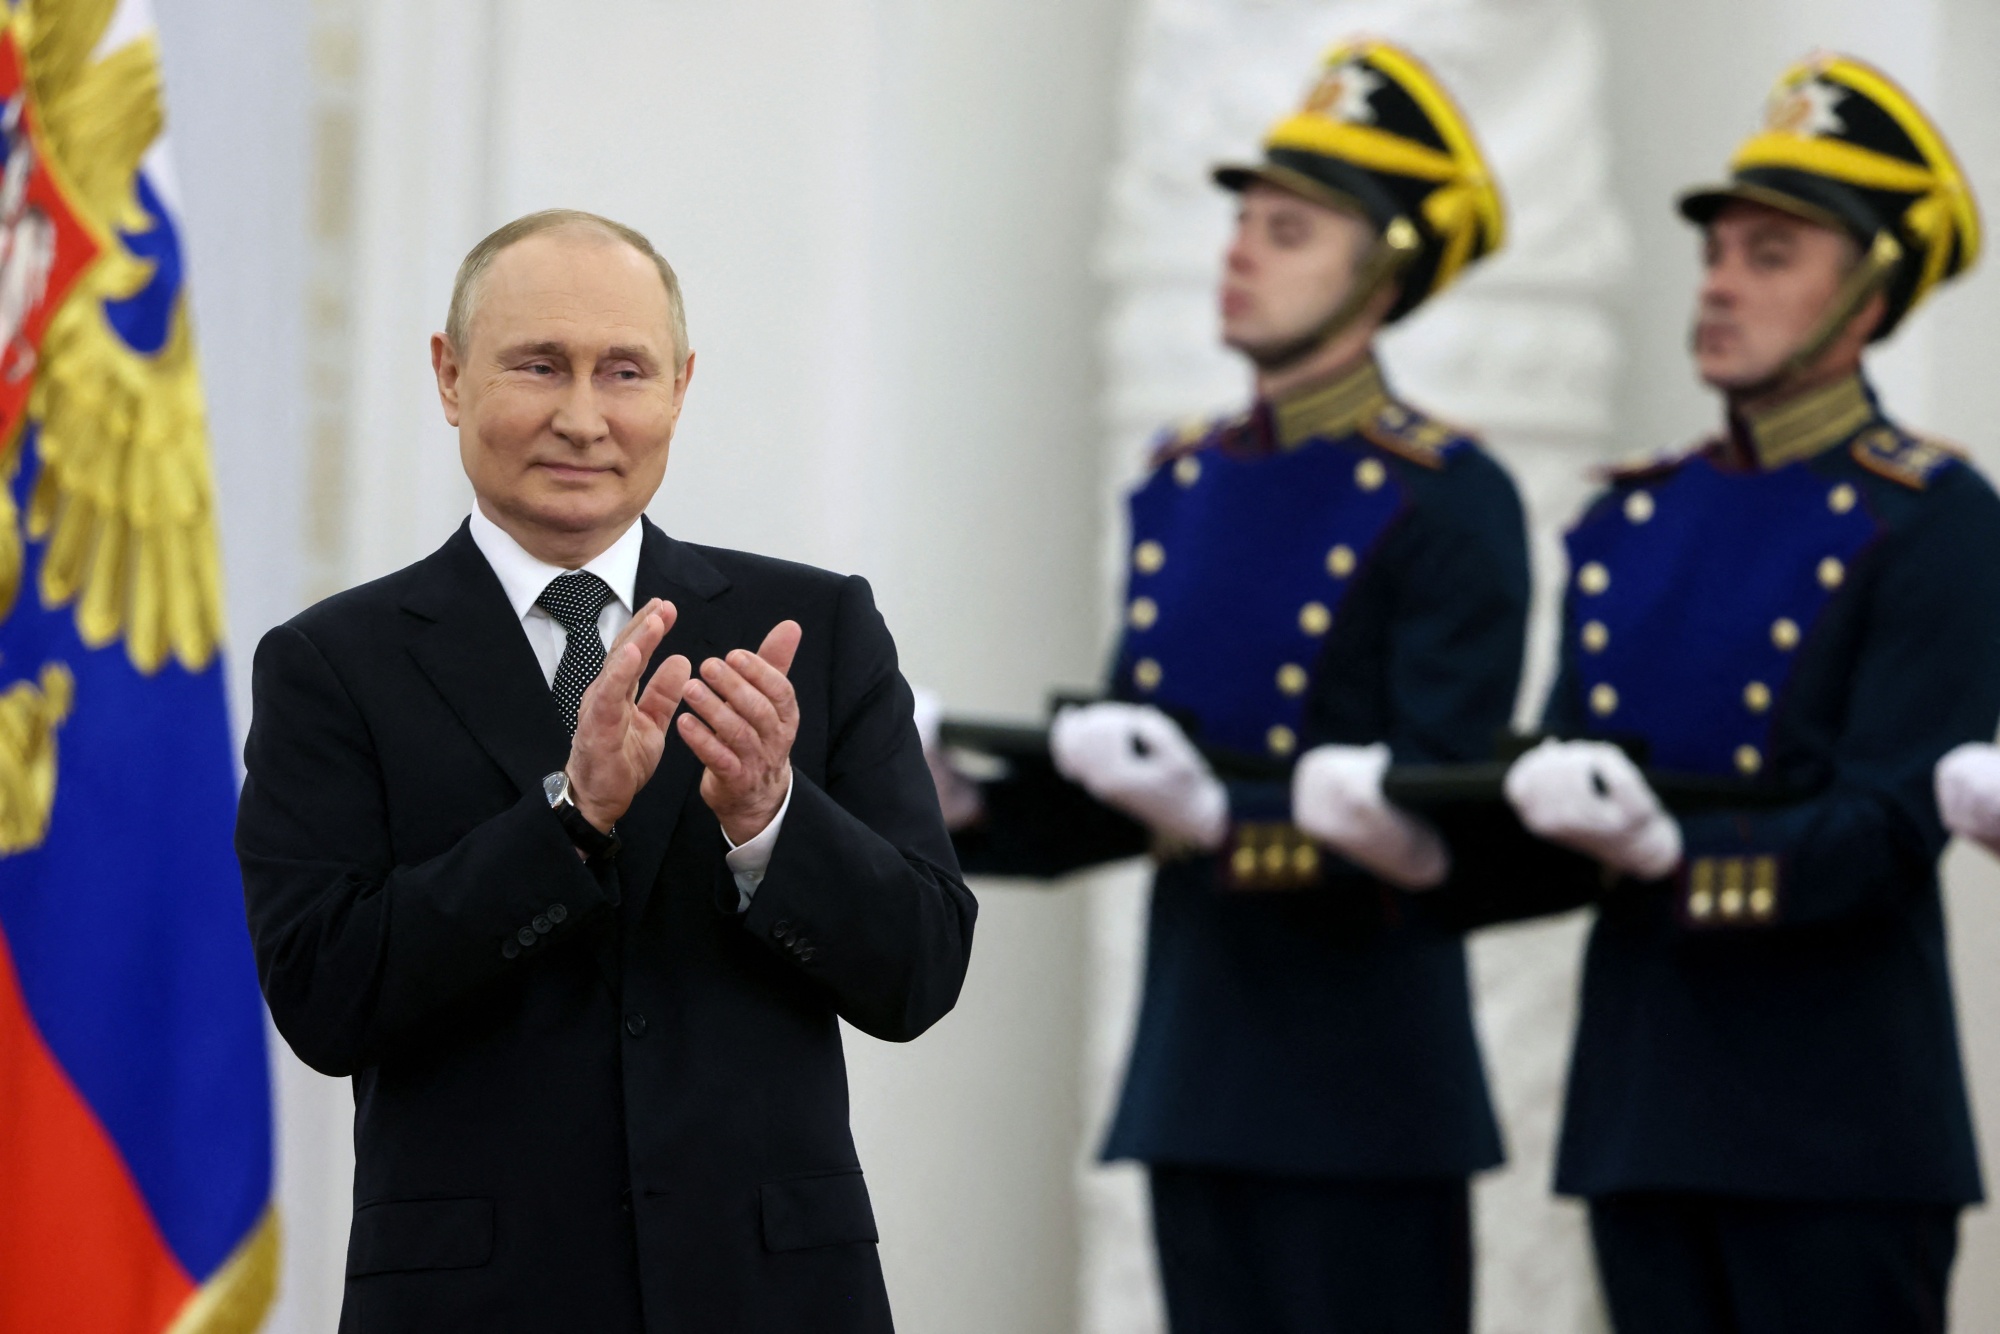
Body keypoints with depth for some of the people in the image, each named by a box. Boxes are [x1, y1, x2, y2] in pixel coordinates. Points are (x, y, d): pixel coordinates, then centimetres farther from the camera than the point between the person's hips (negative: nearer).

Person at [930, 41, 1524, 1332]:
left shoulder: (1448, 498, -8)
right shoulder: (1183, 486, 14)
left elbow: (1439, 811, -16)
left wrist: (1221, 817, -28)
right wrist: (966, 810, 0)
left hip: (1367, 1073, -7)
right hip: (1199, 1068, 7)